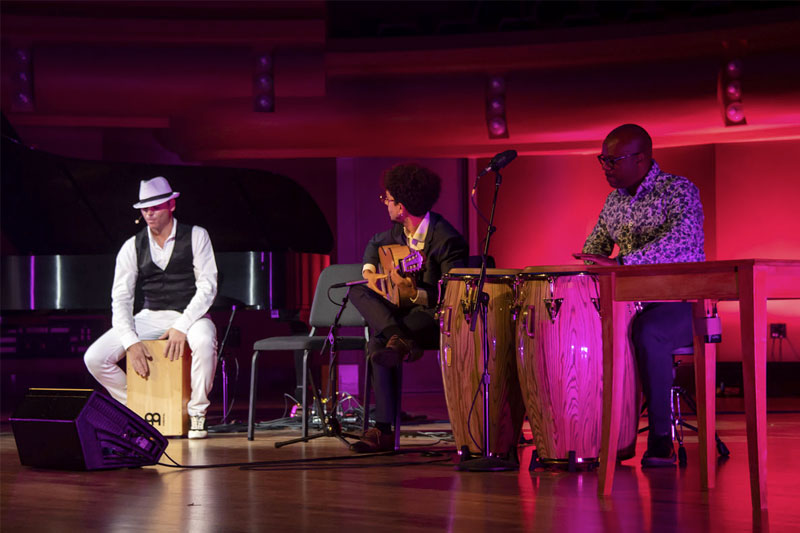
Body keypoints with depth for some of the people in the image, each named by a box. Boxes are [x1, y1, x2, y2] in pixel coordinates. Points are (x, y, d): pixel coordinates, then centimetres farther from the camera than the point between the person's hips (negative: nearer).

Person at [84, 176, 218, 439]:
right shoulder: (132, 247, 2)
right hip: (150, 317, 3)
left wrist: (182, 327, -22)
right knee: (95, 358, -15)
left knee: (204, 342, -40)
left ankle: (196, 414, -17)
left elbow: (207, 287, -9)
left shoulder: (196, 236, -4)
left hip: (190, 315, -3)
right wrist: (131, 342, -18)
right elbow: (121, 299, -2)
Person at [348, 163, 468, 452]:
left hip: (435, 314, -9)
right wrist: (369, 271, 9)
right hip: (406, 312, 9)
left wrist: (416, 295, -37)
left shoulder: (446, 239, -21)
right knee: (357, 291, -14)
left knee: (378, 343, -31)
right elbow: (375, 243, 27)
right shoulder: (401, 229, 3)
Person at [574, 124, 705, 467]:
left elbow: (682, 242, -28)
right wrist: (588, 266, -5)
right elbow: (596, 247, 21)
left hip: (681, 302, -7)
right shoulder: (614, 200, 13)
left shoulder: (679, 191, -10)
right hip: (632, 302, 7)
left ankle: (661, 440, -27)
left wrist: (619, 262, -38)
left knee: (647, 331, -36)